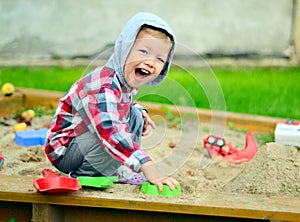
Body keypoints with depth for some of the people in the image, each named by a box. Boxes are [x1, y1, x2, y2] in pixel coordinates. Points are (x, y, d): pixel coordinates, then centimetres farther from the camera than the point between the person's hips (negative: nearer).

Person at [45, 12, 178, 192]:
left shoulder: (127, 81, -3)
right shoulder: (104, 87, -33)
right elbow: (111, 132, -46)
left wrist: (139, 110, -3)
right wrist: (148, 167, -52)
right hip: (64, 151, -10)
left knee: (135, 115, 6)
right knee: (112, 136, -32)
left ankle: (119, 170, 2)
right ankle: (84, 175, -12)